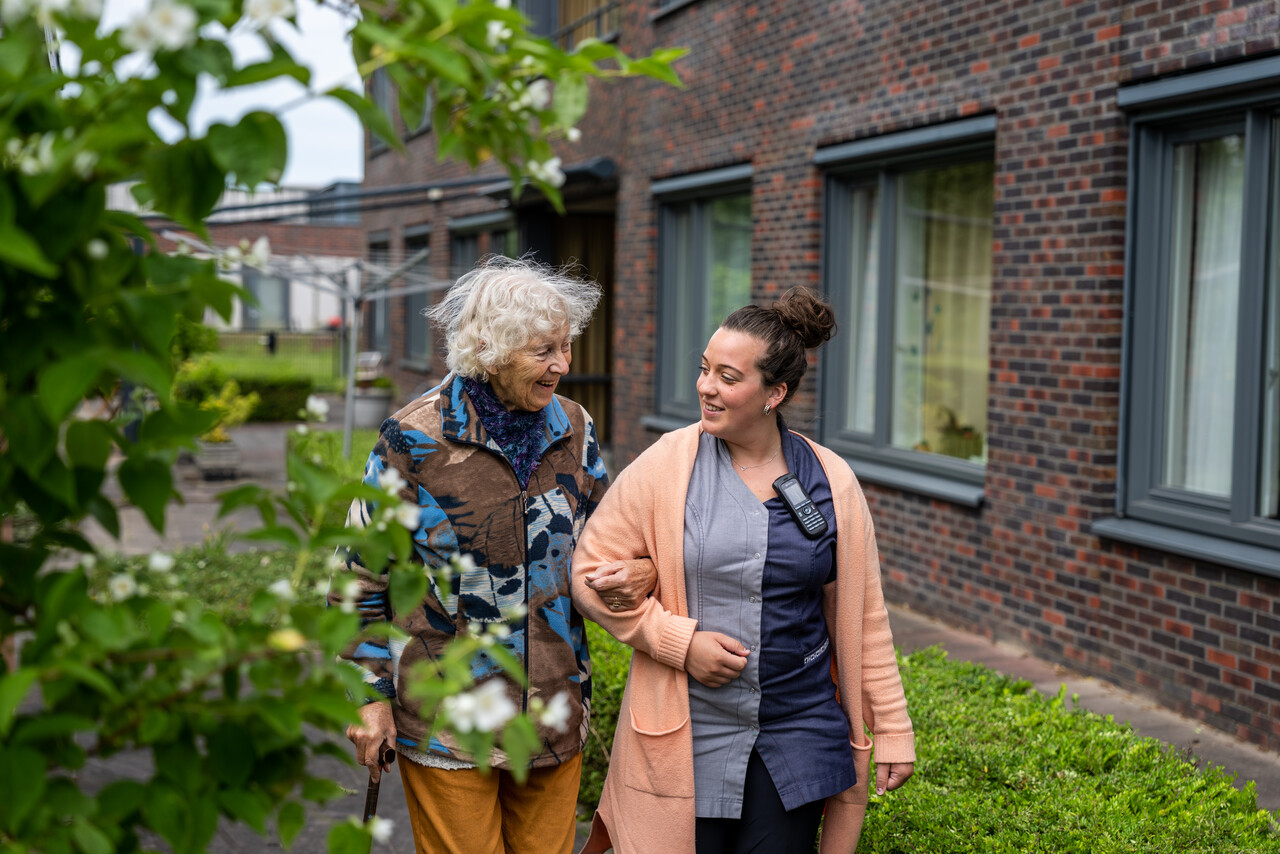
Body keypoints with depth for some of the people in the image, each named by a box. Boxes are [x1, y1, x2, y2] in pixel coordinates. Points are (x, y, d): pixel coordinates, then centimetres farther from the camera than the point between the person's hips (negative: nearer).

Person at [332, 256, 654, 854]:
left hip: (555, 715, 4)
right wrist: (370, 696, -6)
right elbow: (360, 575, -5)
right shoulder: (414, 440, -11)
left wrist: (641, 573, -9)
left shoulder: (573, 428, 2)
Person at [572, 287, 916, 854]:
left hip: (799, 738, 2)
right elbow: (591, 570, -2)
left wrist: (892, 729, 6)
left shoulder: (831, 483, 0)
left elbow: (863, 619, 6)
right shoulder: (666, 467, -6)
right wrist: (679, 641, -12)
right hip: (686, 738, -1)